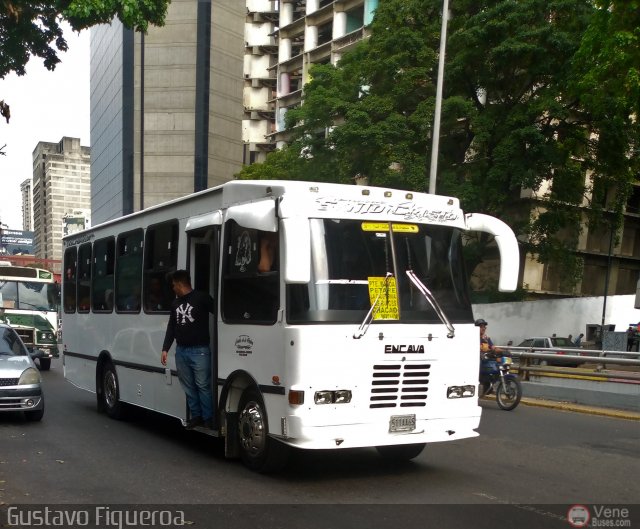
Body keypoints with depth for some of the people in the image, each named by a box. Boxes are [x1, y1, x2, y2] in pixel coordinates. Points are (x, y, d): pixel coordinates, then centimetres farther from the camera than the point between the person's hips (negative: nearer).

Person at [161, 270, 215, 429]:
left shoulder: (202, 298, -6)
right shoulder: (175, 303, 16)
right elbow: (171, 327, 19)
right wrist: (165, 349, 13)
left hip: (199, 350, -7)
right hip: (181, 351, 7)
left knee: (203, 385, -4)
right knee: (188, 386, 9)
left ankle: (208, 418, 4)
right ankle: (195, 416, 18)